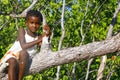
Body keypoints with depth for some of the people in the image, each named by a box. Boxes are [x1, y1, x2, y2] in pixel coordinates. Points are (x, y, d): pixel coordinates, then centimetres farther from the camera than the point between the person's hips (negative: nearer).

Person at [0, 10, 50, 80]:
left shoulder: (38, 37, 6)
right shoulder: (22, 30, 0)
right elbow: (23, 46, -13)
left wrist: (47, 35, -25)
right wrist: (38, 40, -13)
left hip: (23, 61, 1)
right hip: (12, 56, -1)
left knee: (23, 53, -33)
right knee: (13, 62, -37)